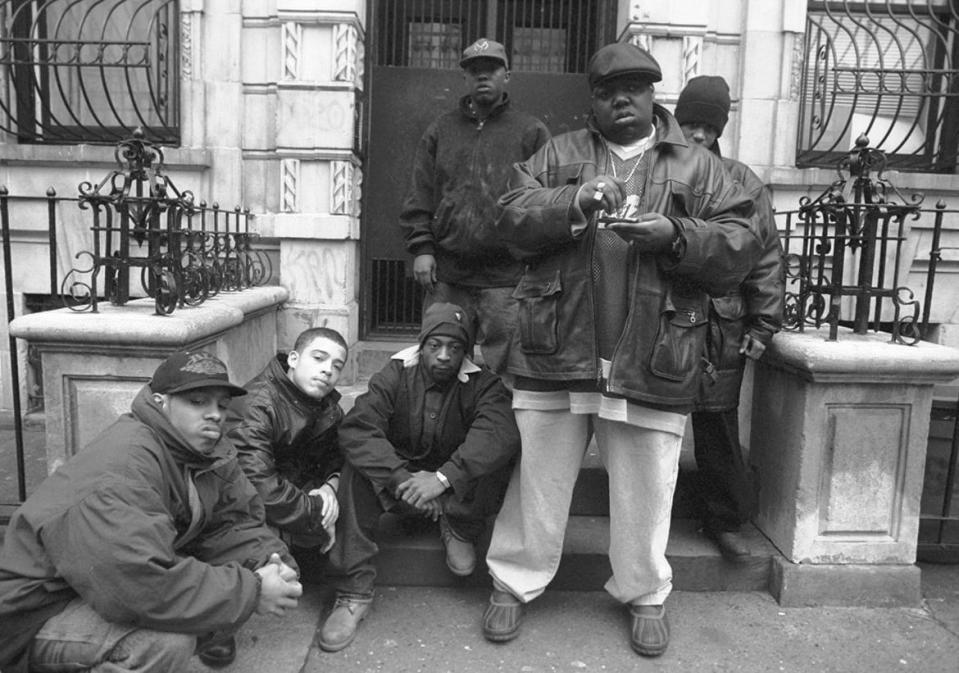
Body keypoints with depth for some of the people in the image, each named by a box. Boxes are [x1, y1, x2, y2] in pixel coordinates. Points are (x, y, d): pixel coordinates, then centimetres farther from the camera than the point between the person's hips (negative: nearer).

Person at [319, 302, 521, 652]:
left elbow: (500, 434, -34)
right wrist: (402, 478, -39)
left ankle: (460, 530, -1)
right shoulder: (396, 374, -10)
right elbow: (356, 428, -24)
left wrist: (442, 478, -47)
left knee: (492, 462, -30)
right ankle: (354, 590, -20)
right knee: (358, 470, -27)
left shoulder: (481, 384, -13)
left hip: (457, 493, -1)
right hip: (399, 476, 1)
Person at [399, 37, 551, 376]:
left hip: (506, 276, -2)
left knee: (504, 369, 0)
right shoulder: (441, 129, 15)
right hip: (445, 275, 3)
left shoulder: (531, 132, 7)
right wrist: (421, 247, 1)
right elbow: (419, 194, 12)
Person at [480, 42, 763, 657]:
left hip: (652, 360, 0)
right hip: (556, 352, 1)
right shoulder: (558, 156, 11)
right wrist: (574, 203, -17)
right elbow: (513, 220, -1)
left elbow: (739, 249, 1)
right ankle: (514, 584, 29)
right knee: (537, 477, 10)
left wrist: (675, 236, -16)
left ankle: (646, 595, 33)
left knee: (646, 490, 11)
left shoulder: (698, 168, 10)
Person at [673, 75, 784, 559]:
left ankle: (724, 519, 21)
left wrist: (762, 325, 0)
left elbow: (766, 258, 5)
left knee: (718, 426, 4)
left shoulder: (742, 185, 5)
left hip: (719, 327, 0)